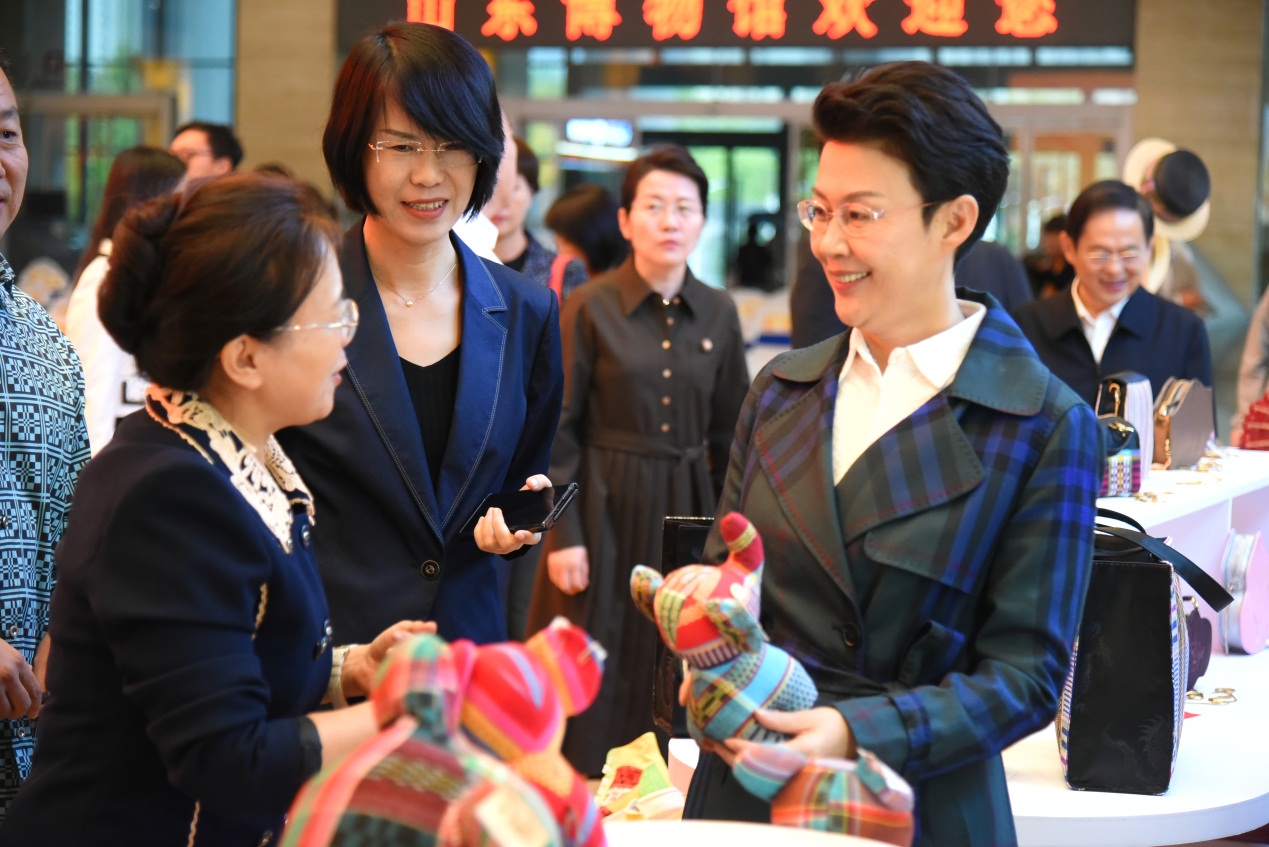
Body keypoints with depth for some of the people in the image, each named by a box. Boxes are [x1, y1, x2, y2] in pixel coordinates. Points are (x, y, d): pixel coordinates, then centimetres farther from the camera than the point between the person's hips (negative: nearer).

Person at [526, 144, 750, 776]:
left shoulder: (718, 314, 5)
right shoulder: (589, 308, -5)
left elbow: (728, 435, 10)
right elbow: (558, 433, -5)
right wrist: (563, 534, -10)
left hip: (687, 510, 3)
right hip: (605, 508, -3)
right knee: (596, 674, -1)